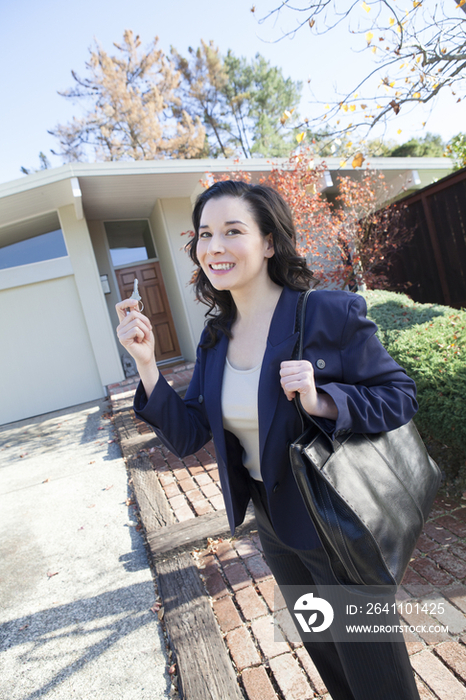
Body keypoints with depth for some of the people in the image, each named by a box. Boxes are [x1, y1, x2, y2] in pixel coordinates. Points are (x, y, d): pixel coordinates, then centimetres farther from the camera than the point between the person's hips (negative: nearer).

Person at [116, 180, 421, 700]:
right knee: (326, 656, 31)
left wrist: (321, 402, -32)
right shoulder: (216, 337, -2)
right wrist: (146, 363, -15)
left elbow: (400, 397, -15)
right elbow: (186, 436, -4)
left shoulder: (330, 314, -21)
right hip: (274, 523, 6)